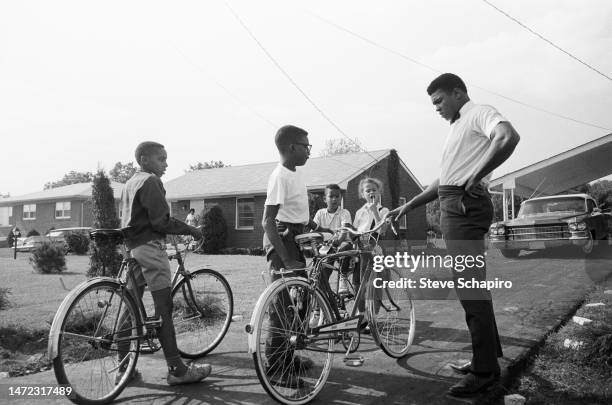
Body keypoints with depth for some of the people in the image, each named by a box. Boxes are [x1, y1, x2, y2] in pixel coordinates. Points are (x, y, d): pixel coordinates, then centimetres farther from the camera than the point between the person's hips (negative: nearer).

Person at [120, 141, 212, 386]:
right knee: (164, 308, -8)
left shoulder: (130, 182, 19)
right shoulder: (150, 181, -10)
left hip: (132, 248, 10)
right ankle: (177, 370, -3)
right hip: (150, 246, -10)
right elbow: (161, 221, -17)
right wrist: (190, 230, -7)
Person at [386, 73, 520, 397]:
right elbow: (444, 180, 27)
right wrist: (408, 206, 23)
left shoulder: (479, 113, -3)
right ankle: (488, 357, 26)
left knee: (471, 289, -7)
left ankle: (485, 370, 1)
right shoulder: (458, 126, 26)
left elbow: (508, 137, -27)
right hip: (455, 207, 10)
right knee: (472, 287, 14)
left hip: (465, 205, -10)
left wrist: (476, 176, -20)